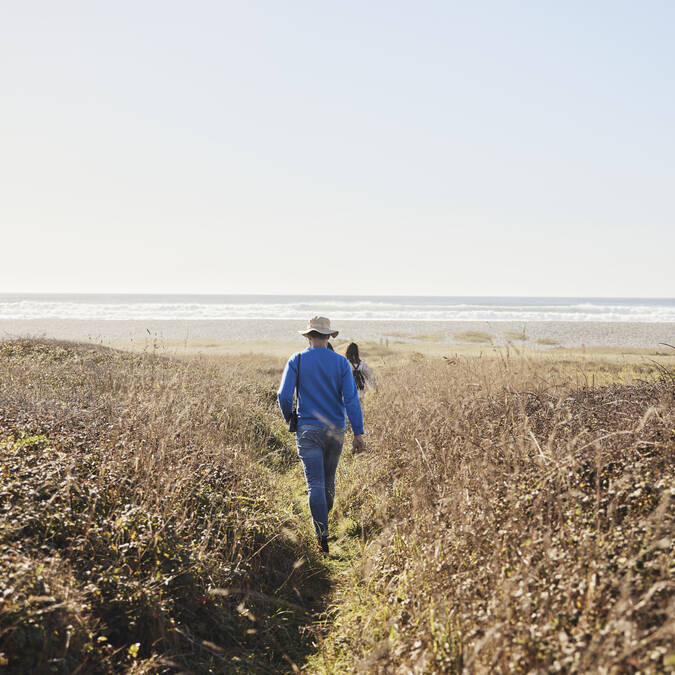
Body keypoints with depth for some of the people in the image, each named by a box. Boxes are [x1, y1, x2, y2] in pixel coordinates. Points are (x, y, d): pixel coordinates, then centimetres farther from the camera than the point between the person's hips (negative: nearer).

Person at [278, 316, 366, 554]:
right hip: (335, 430, 2)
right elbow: (351, 398, -6)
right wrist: (358, 433, -7)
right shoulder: (340, 362, 0)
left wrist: (289, 419, 12)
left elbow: (284, 396, -8)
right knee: (329, 480, 20)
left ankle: (322, 536, -13)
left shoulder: (297, 360, -3)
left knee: (315, 484, -5)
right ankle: (323, 520, 38)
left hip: (308, 429, -2)